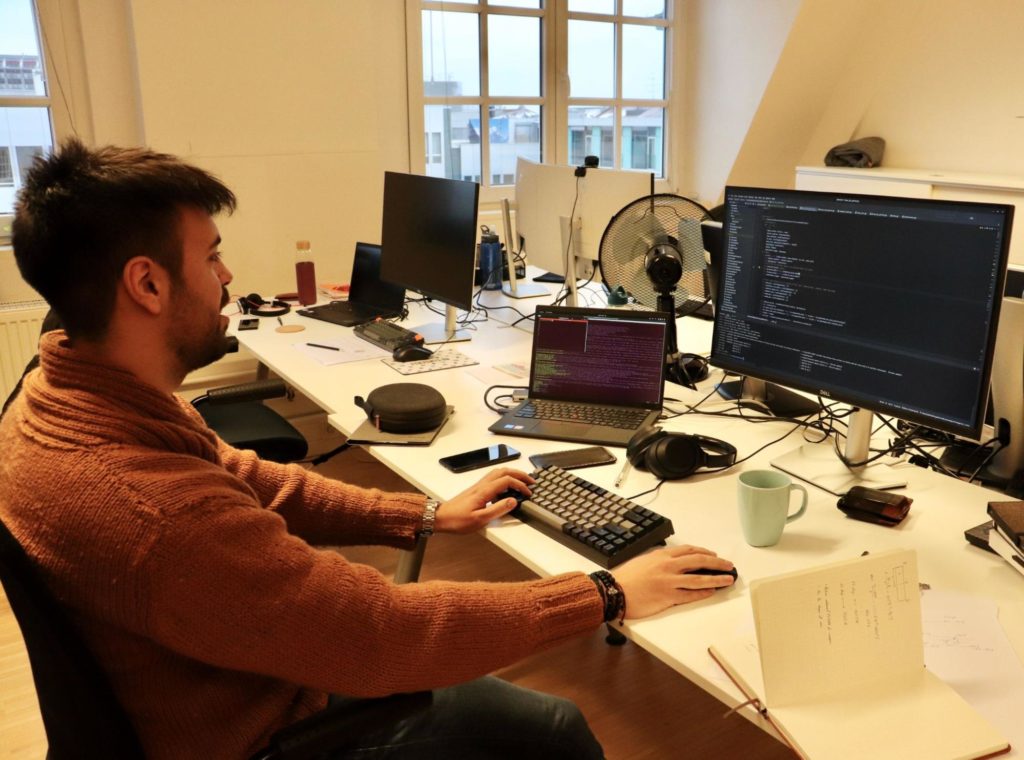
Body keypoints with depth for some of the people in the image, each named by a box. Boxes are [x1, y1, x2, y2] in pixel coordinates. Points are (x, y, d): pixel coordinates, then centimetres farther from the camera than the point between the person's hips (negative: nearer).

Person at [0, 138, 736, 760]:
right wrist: (607, 596, -22)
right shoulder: (153, 512, -39)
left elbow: (252, 480, 3)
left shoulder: (65, 391, -7)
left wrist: (429, 515, 1)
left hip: (245, 682, 8)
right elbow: (389, 632, -33)